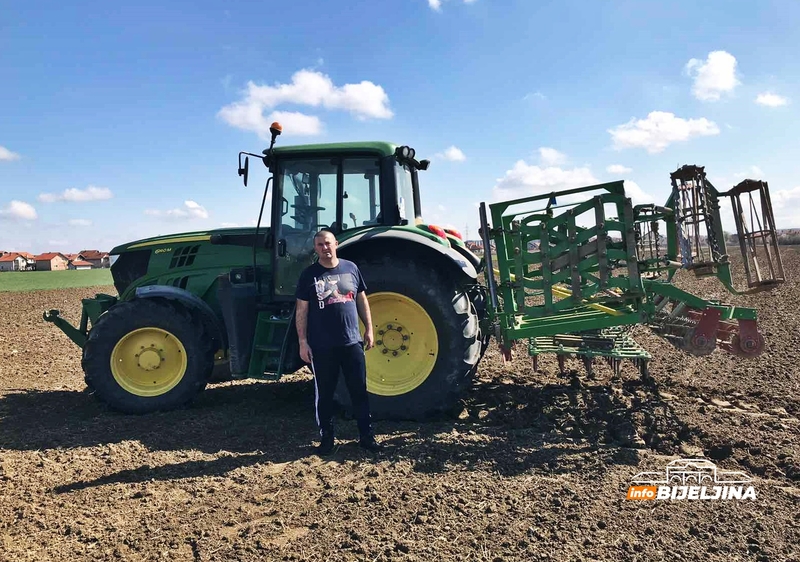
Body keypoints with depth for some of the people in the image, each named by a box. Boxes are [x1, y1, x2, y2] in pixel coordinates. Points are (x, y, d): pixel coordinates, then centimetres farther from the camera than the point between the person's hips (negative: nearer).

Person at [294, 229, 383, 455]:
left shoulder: (351, 268, 5)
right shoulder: (309, 275, -2)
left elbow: (362, 300, 11)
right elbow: (301, 311, -2)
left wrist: (369, 329, 7)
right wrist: (303, 342, -7)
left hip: (352, 342, 2)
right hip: (322, 346, -2)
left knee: (359, 391, 7)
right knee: (324, 394, 8)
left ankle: (367, 436, 19)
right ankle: (326, 438, 22)